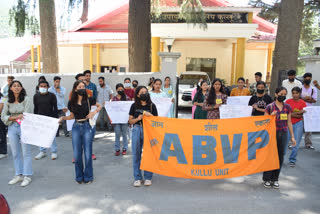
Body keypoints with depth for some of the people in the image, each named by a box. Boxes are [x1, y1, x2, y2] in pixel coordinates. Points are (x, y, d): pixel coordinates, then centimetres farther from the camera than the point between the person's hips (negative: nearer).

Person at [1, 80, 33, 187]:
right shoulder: (8, 101, 6)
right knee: (15, 153, 11)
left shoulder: (26, 99, -6)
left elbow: (27, 115, -10)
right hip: (12, 128, 5)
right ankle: (19, 175, 23)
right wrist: (16, 117, -13)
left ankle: (27, 176, 9)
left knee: (26, 153, 0)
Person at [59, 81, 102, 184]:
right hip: (76, 127, 2)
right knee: (77, 154, 6)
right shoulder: (72, 103, 2)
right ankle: (79, 177, 24)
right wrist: (63, 118, -4)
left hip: (86, 127, -2)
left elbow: (99, 106, 12)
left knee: (88, 153, 1)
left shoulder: (89, 100, -3)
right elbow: (72, 116, 13)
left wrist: (94, 112, -6)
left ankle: (88, 177, 18)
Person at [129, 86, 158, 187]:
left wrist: (150, 115, -11)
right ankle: (137, 178, 16)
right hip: (137, 130, 1)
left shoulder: (152, 106, 5)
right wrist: (138, 118, -9)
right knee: (136, 154, 4)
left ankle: (148, 177, 16)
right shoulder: (134, 106, 7)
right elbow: (130, 121, 9)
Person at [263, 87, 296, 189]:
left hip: (283, 134, 4)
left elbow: (289, 122, 11)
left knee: (280, 156, 6)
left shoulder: (287, 107, 8)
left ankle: (275, 179, 19)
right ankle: (267, 179, 11)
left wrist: (292, 136, 8)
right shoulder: (270, 106, -2)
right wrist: (271, 115, -17)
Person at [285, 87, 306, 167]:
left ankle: (292, 160, 18)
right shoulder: (288, 101, 1)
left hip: (298, 124, 0)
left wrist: (291, 114, -14)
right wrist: (297, 113, -14)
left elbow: (301, 116, -5)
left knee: (296, 143, 3)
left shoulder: (303, 103, -1)